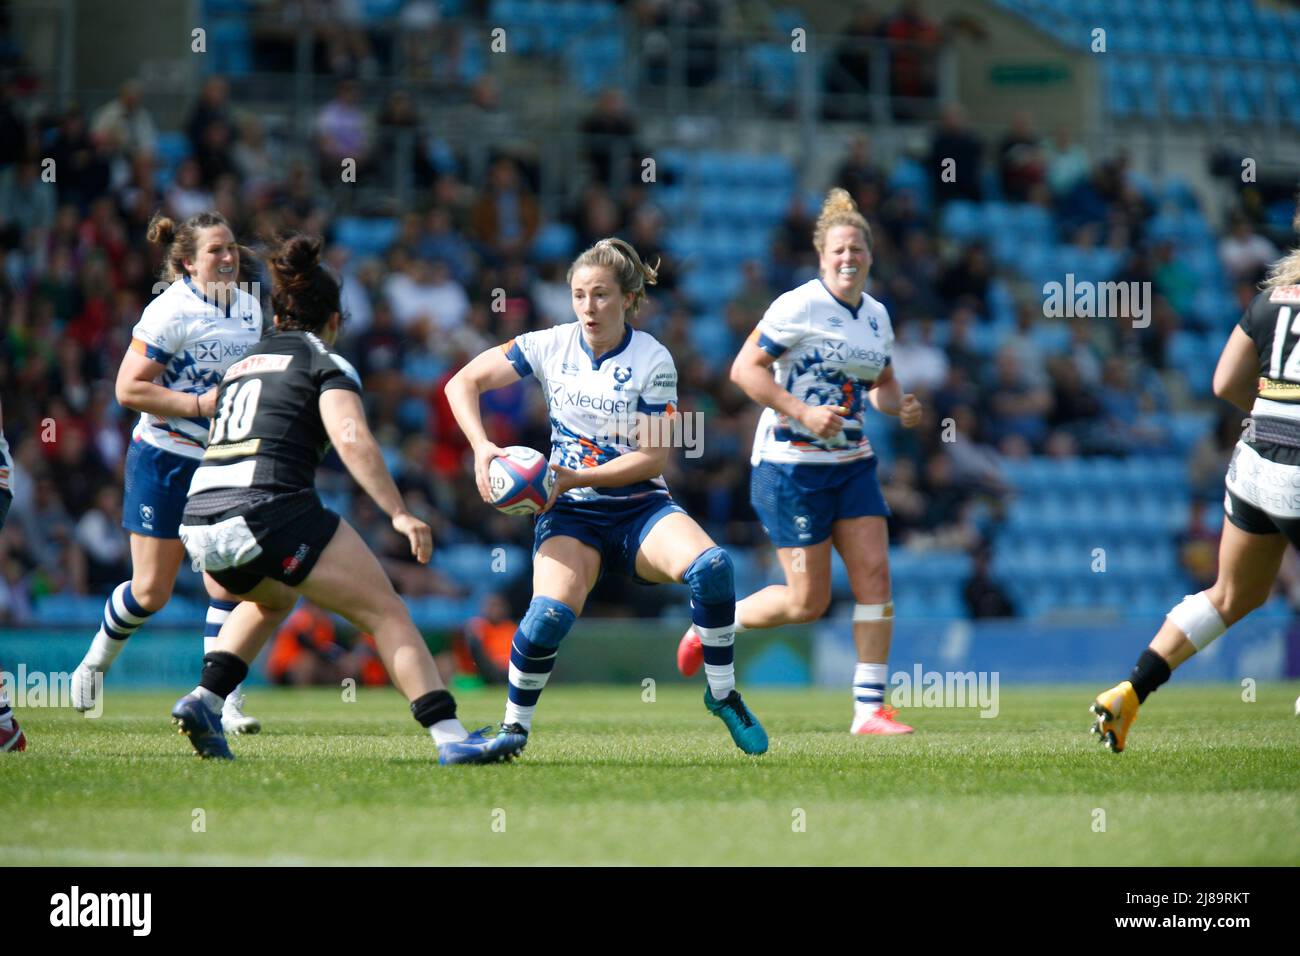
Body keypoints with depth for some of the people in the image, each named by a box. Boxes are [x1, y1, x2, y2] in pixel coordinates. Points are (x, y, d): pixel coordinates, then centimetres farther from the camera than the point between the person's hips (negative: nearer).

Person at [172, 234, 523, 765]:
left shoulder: (241, 366, 27)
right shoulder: (325, 364, 6)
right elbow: (351, 438, -12)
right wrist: (398, 513, -18)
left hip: (199, 523, 7)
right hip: (272, 512, -7)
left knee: (272, 599, 36)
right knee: (387, 614, 1)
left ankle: (205, 700, 18)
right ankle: (451, 737, -10)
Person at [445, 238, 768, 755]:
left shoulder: (653, 360, -7)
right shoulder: (551, 346, -1)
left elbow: (653, 457, -10)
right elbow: (462, 383, 1)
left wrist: (575, 477, -19)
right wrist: (482, 448, -15)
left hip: (641, 507, 0)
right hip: (572, 514, 0)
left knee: (712, 566, -30)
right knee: (550, 614, -28)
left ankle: (723, 694, -9)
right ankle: (513, 726, -4)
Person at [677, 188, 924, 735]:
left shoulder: (876, 315, 10)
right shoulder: (799, 306, -12)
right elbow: (744, 369, -14)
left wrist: (899, 406, 1)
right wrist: (803, 413, -23)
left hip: (853, 464, 7)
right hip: (791, 465, -7)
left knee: (874, 572, -6)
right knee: (808, 601, -6)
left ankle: (869, 709, -2)